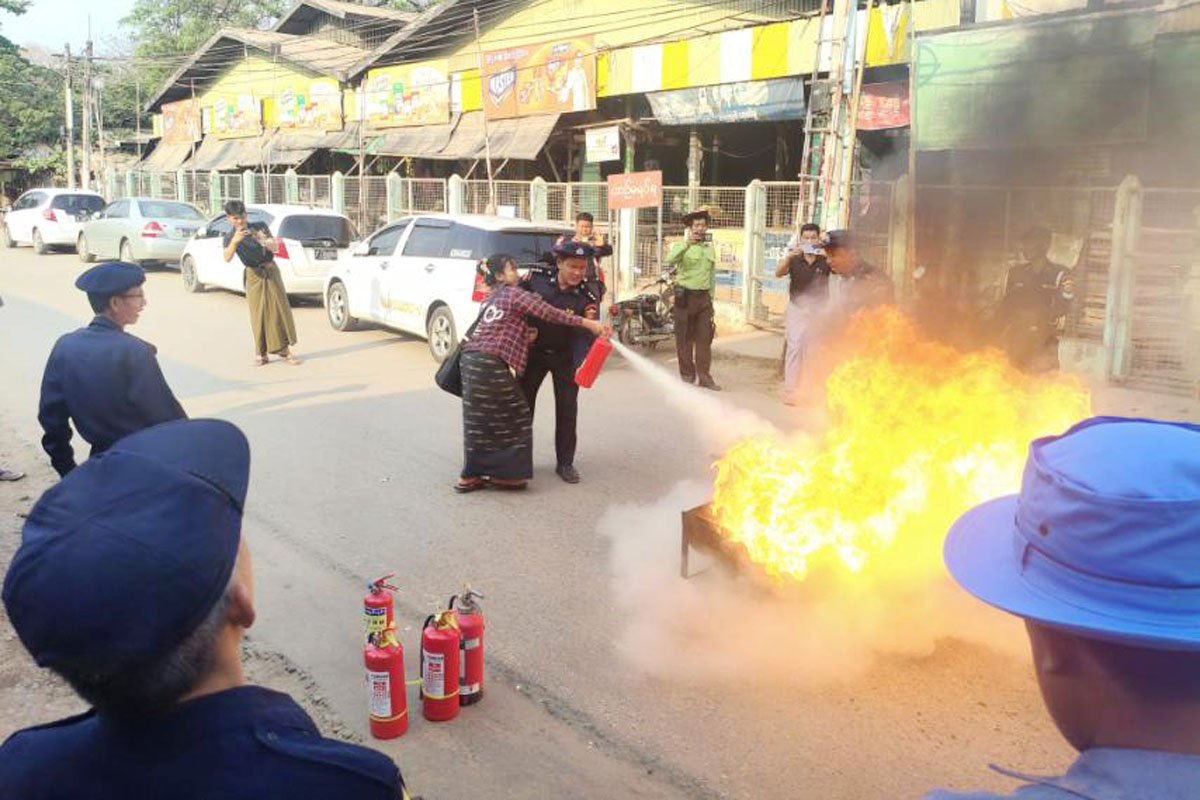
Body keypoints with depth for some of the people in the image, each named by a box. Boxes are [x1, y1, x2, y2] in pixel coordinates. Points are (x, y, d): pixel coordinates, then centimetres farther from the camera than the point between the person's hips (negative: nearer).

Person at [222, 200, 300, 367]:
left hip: (271, 270, 1)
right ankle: (261, 353, 6)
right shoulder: (230, 237, -4)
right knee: (258, 314, -3)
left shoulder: (260, 227, -1)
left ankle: (284, 349, 6)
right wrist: (235, 241, -40)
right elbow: (227, 258, -22)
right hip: (253, 275, -1)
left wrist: (263, 241, -27)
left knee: (280, 309, -1)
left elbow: (275, 248, -6)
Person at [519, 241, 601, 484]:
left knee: (567, 407, 2)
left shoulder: (587, 298, -20)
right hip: (534, 352, 1)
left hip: (565, 356, -1)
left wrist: (583, 365, -41)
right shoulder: (537, 278, -17)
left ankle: (565, 463, 15)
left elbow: (584, 336, -23)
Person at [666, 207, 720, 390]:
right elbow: (670, 261, -24)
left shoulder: (710, 248, 15)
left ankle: (704, 376, 4)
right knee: (685, 337, 2)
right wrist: (686, 243, -32)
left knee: (705, 337, 1)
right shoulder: (681, 246, -2)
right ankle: (687, 374, 10)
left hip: (704, 297, 4)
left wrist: (711, 298, 18)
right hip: (685, 297, -4)